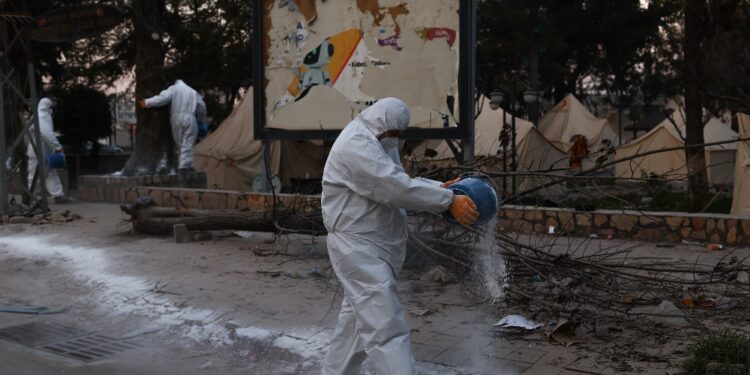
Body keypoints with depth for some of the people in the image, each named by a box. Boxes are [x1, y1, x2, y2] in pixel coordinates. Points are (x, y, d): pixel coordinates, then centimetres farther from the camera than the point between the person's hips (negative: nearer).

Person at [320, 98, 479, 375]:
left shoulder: (374, 142, 15)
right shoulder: (356, 146, -20)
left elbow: (399, 181, 15)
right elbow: (397, 189, -27)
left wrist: (440, 186, 0)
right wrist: (449, 201, -25)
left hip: (370, 246, 11)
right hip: (358, 247, -11)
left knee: (357, 319, 20)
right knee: (385, 327, -14)